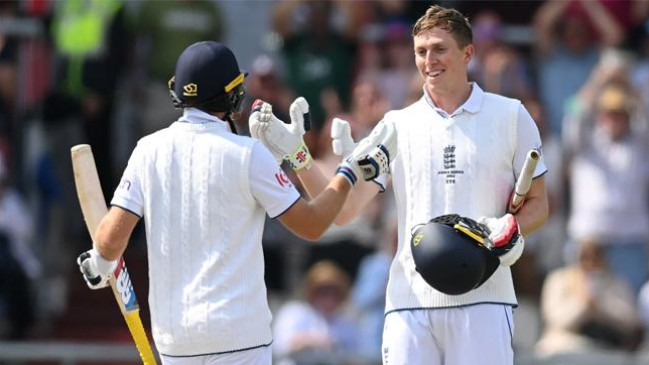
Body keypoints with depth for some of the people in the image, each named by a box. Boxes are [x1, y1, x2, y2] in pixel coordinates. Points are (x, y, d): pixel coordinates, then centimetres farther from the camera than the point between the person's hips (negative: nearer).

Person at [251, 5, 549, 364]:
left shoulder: (510, 116, 6)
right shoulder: (397, 126, 11)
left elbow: (537, 203, 11)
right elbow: (341, 210, 7)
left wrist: (511, 229, -11)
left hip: (481, 298, -2)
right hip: (410, 301, 2)